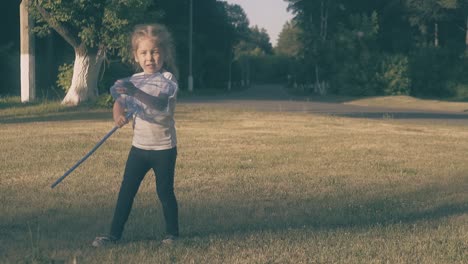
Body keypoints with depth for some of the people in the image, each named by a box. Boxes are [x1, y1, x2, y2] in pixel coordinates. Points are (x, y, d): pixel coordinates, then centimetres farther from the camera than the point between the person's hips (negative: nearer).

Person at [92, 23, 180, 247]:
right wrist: (118, 115, -20)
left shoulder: (168, 79, -12)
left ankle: (172, 234, 19)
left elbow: (159, 104, -30)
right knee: (126, 191, 4)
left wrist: (135, 93, -45)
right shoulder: (134, 81, 5)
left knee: (165, 191, 3)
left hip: (164, 147, -4)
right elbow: (119, 102, 4)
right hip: (139, 146, 4)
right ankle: (114, 233, 12)